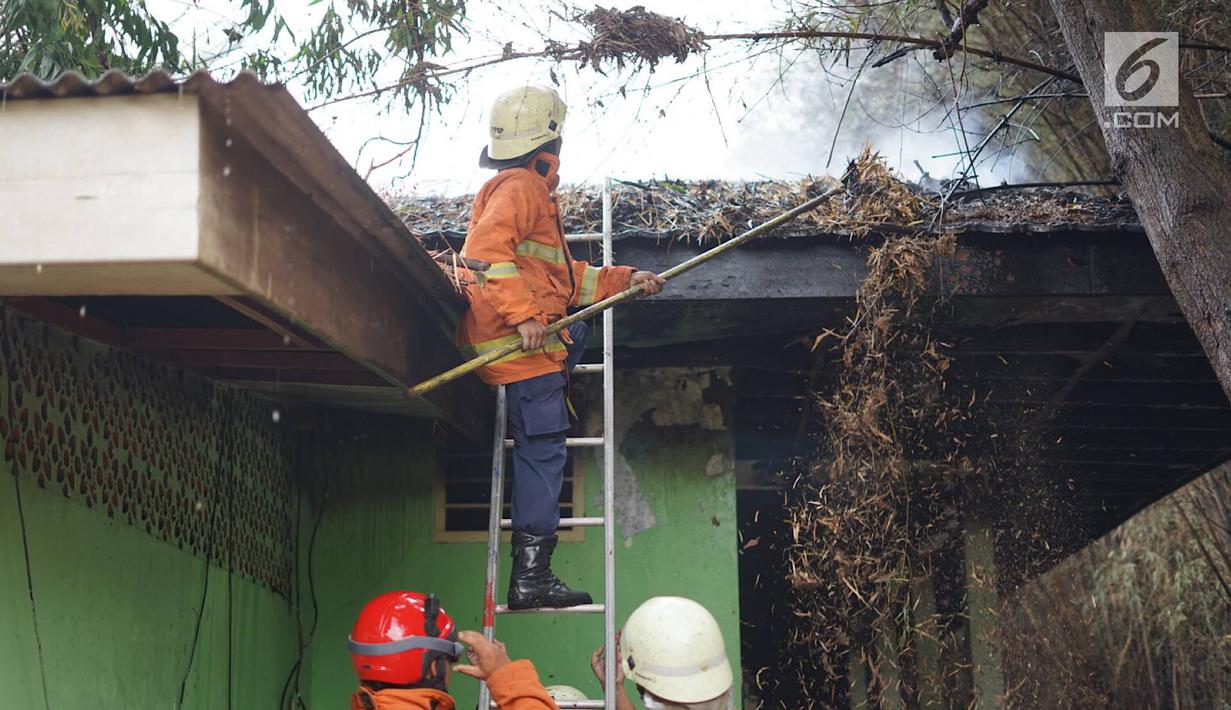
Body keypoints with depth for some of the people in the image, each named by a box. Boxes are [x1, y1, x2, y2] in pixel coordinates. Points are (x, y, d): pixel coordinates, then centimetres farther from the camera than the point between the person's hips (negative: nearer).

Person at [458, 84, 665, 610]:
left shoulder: (531, 192, 24)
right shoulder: (518, 187, -9)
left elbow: (563, 278, 27)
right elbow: (485, 249, -27)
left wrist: (625, 280, 23)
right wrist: (524, 314, -32)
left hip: (533, 341, 10)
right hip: (522, 345, -10)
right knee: (543, 451, -8)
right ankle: (531, 576, -6)